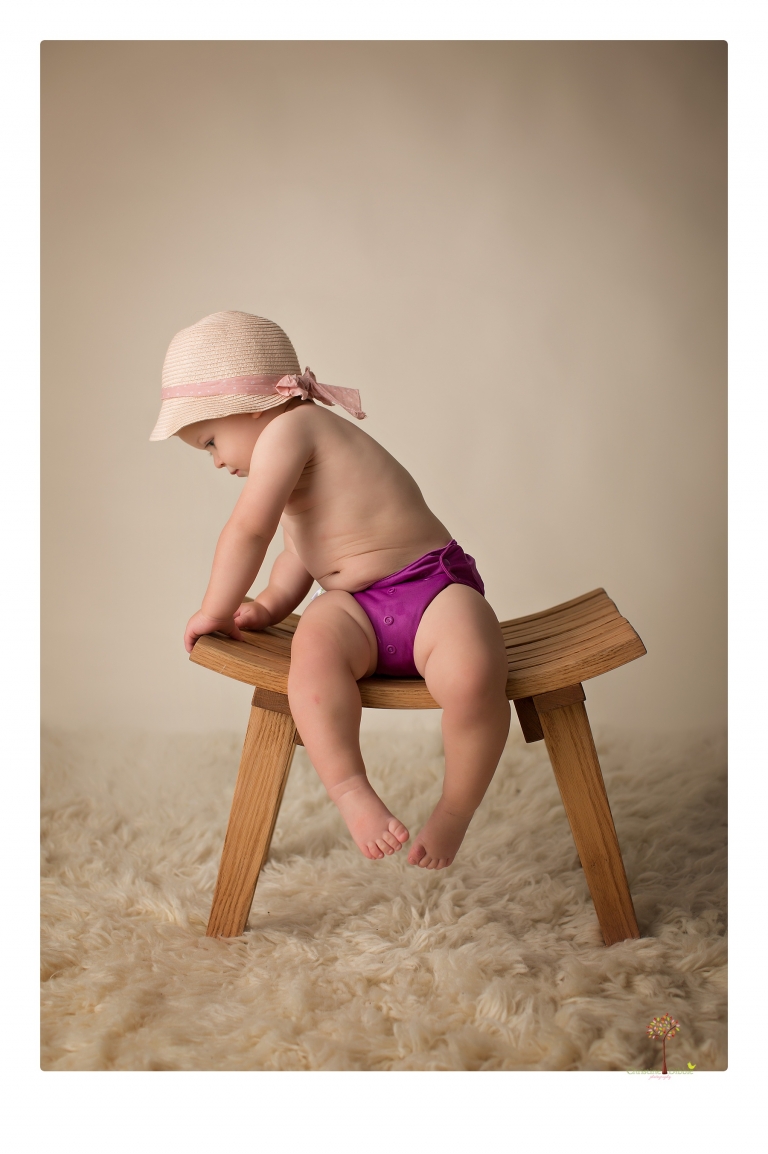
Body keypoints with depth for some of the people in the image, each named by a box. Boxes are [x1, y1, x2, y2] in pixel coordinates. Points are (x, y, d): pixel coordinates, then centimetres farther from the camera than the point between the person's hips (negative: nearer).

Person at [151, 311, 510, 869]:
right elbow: (301, 547, 31)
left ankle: (456, 808, -16)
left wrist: (215, 610, -4)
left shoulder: (291, 427, -11)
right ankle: (349, 787, -27)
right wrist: (270, 605, 18)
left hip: (434, 588, -8)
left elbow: (249, 530, -16)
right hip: (355, 607, 8)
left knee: (474, 676, -35)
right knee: (314, 645, -27)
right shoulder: (303, 447, 21)